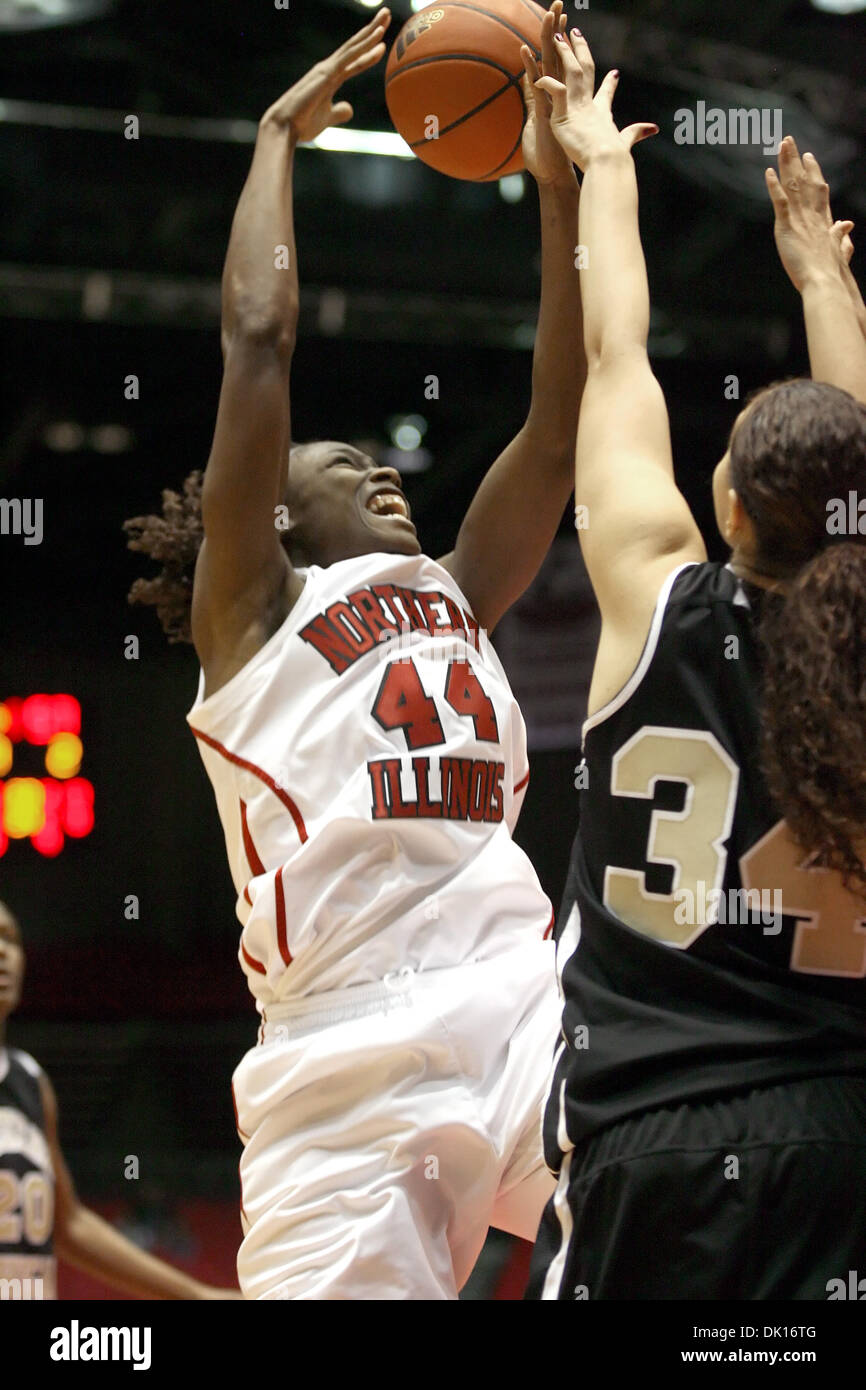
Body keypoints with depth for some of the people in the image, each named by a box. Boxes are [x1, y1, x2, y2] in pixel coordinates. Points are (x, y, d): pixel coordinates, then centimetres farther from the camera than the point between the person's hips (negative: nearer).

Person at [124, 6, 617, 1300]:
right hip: (355, 1046, -4)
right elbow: (259, 335, 6)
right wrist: (278, 138, 16)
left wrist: (560, 189, 17)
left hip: (523, 998, 4)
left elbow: (558, 421, 21)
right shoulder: (254, 610, 13)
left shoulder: (453, 598, 28)